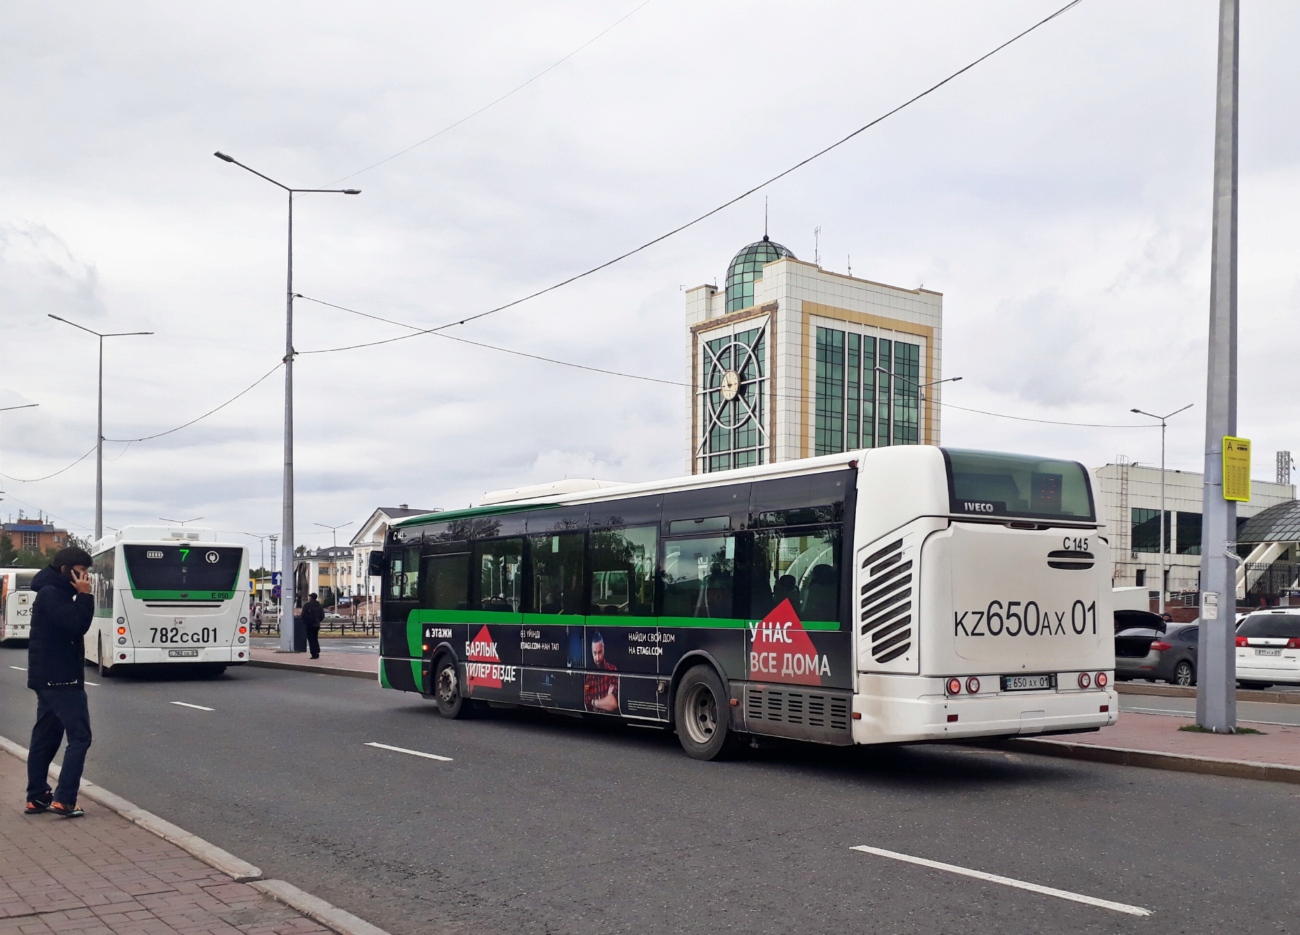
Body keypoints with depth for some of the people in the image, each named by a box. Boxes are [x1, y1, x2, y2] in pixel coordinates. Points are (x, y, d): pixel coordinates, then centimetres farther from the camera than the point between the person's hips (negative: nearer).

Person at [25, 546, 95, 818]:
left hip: (51, 677, 11)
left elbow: (73, 625, 17)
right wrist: (84, 596, -17)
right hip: (59, 678, -10)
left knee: (45, 736, 12)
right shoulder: (50, 593, -15)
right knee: (79, 736, -10)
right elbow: (76, 624, -23)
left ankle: (36, 798, 16)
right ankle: (63, 799, -13)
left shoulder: (56, 593, 17)